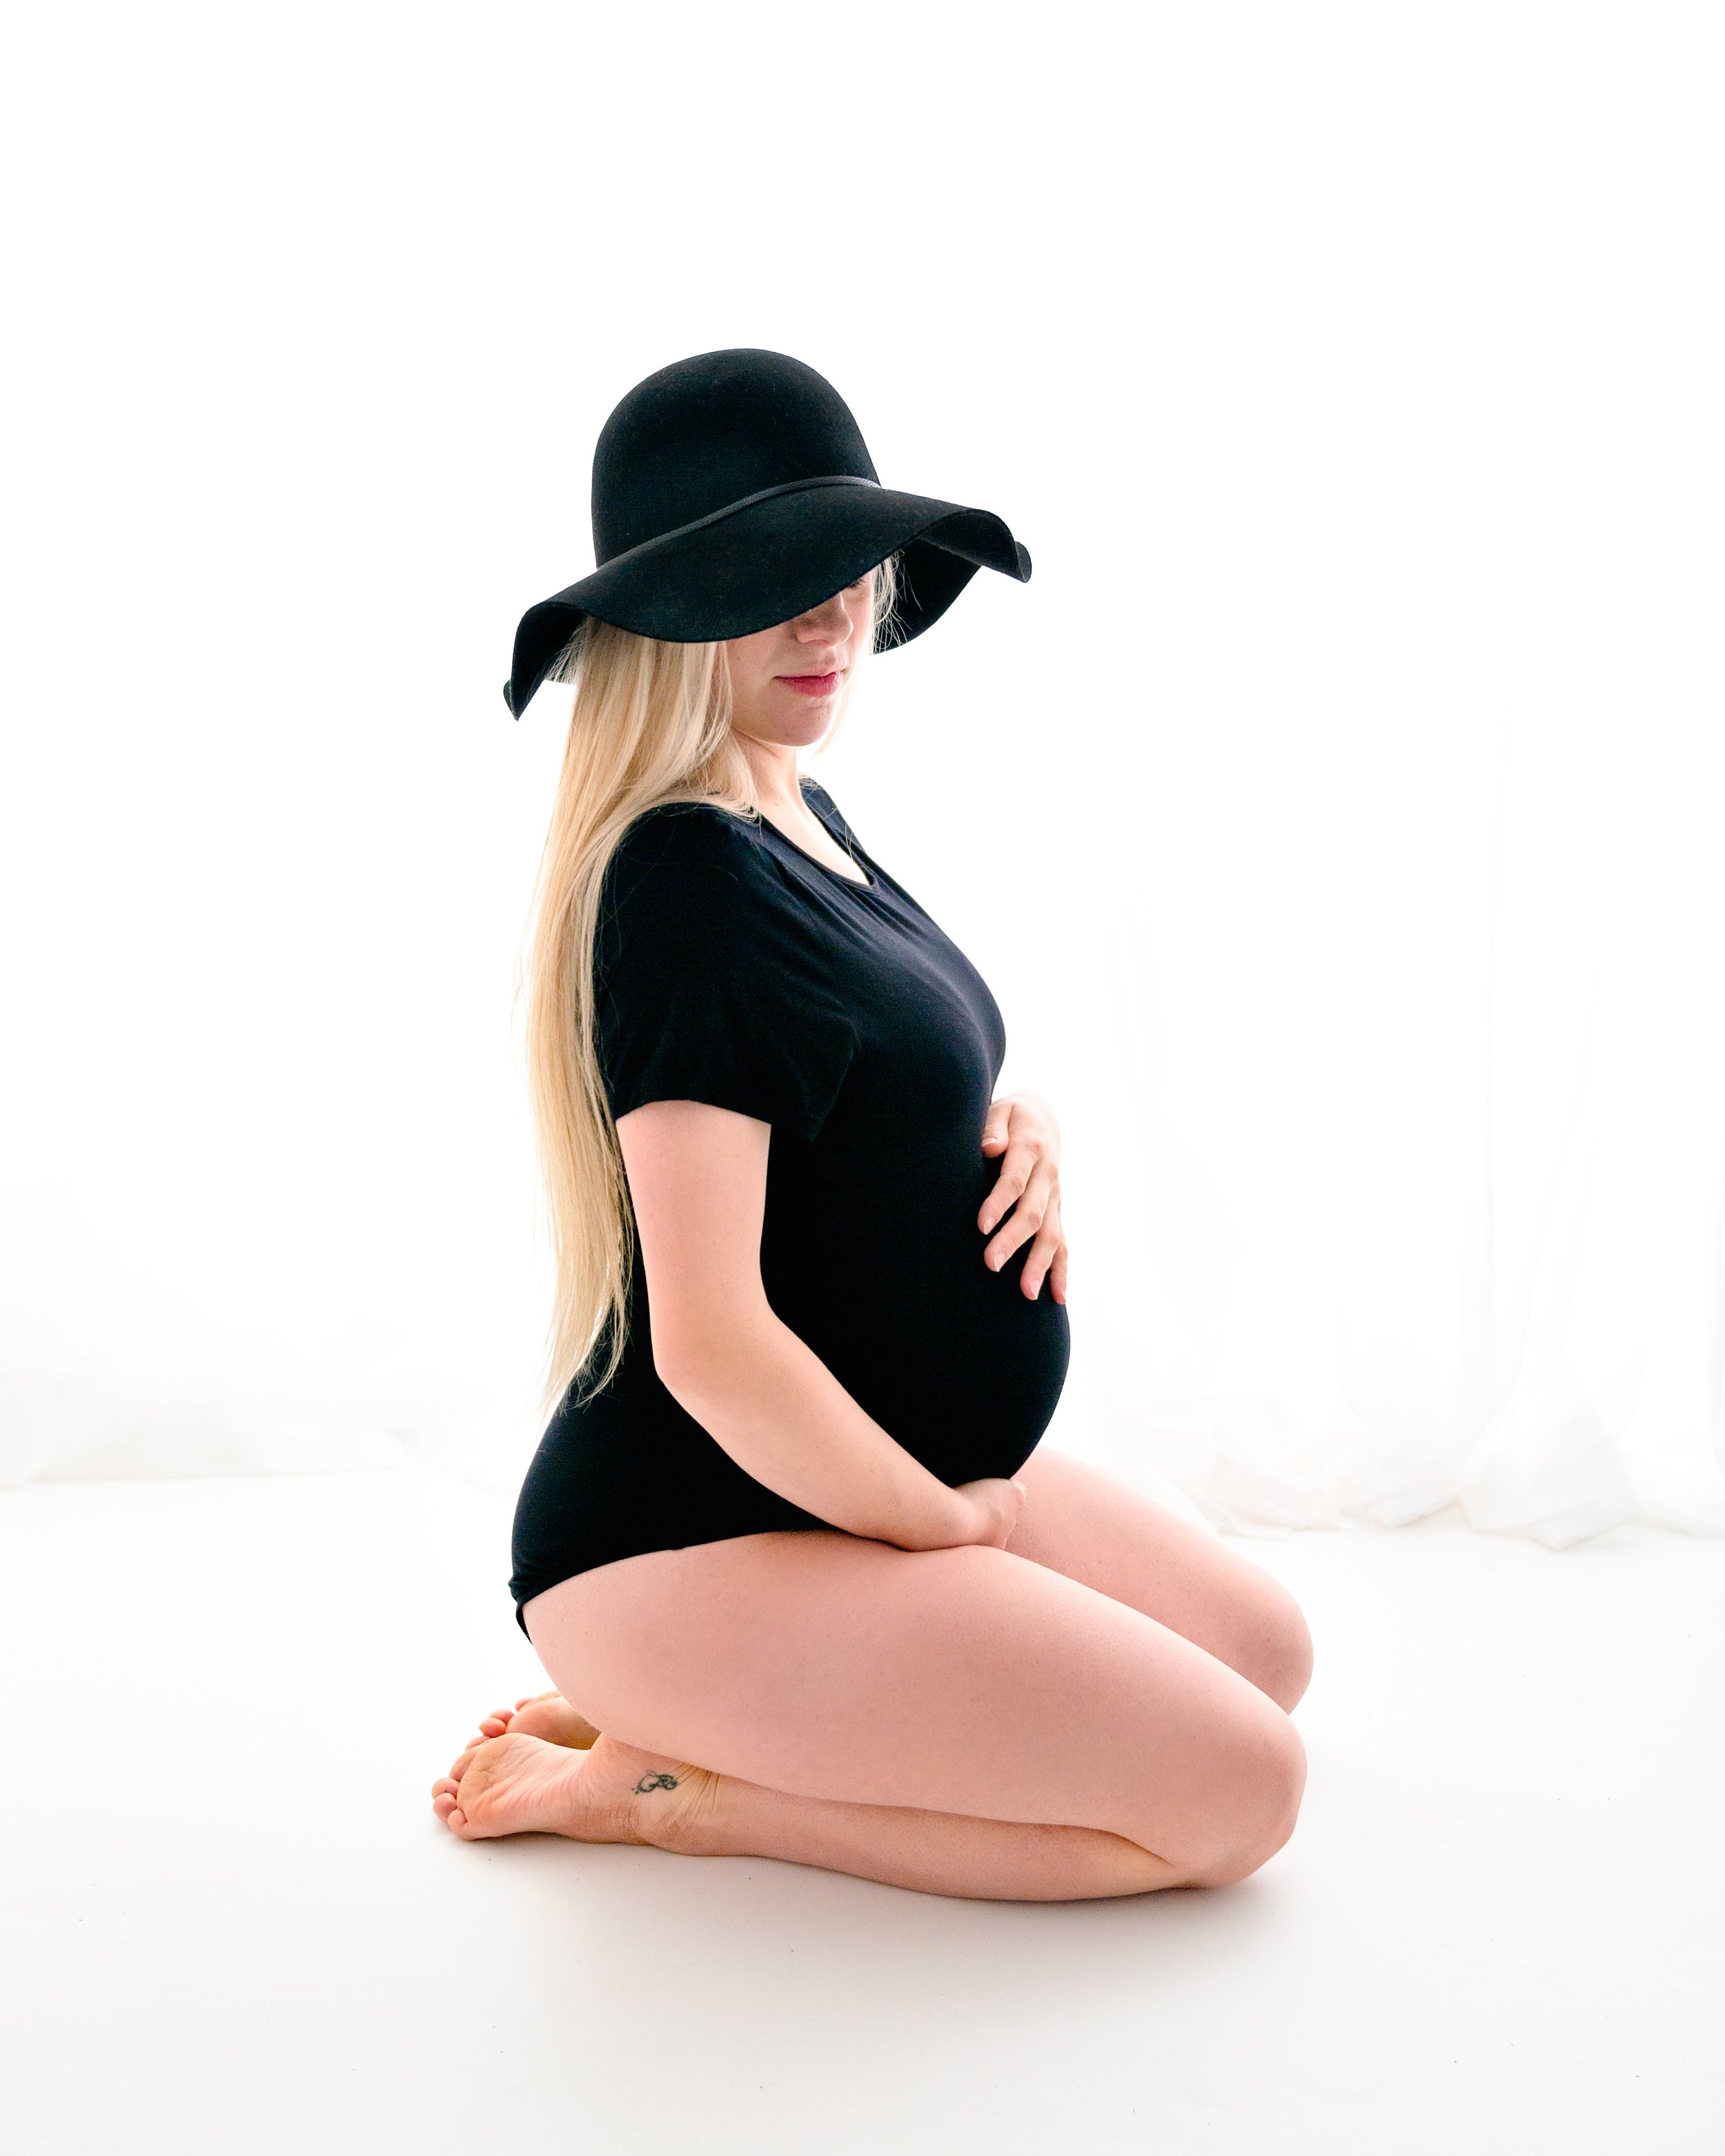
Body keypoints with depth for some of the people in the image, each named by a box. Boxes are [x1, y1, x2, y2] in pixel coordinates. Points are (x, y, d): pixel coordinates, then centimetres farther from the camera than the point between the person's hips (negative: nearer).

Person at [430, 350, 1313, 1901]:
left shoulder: (799, 811, 6)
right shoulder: (691, 878, -24)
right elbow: (711, 1342, -28)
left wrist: (1017, 1122, -1)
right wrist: (945, 1518, -12)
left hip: (868, 1467, 10)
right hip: (701, 1538, -10)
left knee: (1269, 1651, 15)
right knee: (1240, 1791, -9)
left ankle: (714, 1714, 10)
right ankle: (669, 1784, -4)